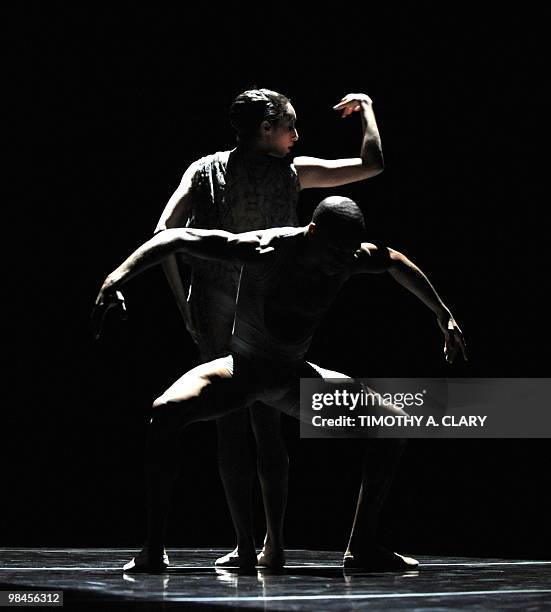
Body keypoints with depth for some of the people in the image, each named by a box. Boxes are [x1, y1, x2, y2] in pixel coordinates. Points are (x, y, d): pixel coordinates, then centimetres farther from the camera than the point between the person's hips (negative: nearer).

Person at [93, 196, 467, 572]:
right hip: (241, 370, -5)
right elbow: (175, 238, -29)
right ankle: (154, 550, -29)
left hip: (294, 378, 5)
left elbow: (395, 262, 9)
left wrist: (444, 315, 16)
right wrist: (116, 278, -41)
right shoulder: (264, 251, -29)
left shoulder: (349, 258, -14)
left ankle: (363, 546, 3)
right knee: (166, 412, -35)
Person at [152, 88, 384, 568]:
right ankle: (275, 545, 7)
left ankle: (245, 546, -2)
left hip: (214, 311, 1)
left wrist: (183, 302, -1)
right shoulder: (291, 172, 0)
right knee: (269, 424, 8)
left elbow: (163, 234, -7)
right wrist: (367, 109, 17)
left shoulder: (204, 170, 4)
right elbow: (373, 164, 2)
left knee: (231, 425, 2)